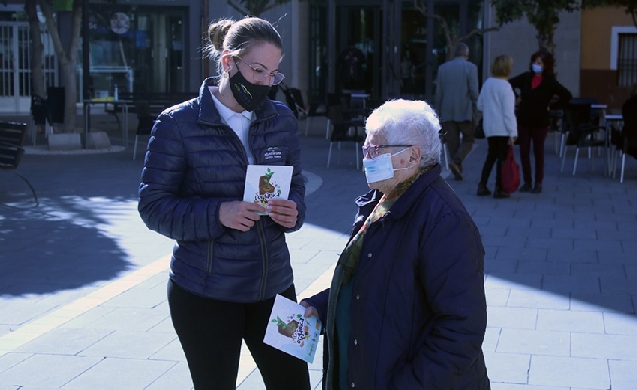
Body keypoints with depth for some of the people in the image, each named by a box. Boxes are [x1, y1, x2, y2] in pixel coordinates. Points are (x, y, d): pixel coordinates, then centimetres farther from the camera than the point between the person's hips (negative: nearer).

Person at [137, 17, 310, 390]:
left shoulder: (282, 120, 5)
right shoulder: (179, 124, -8)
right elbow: (154, 205, -9)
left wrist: (292, 211, -12)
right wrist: (216, 214, -24)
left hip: (274, 284, 4)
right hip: (204, 293, -3)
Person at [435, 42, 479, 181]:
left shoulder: (442, 68, 7)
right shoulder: (471, 68, -4)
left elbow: (438, 93, 8)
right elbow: (474, 92, -10)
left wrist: (439, 112, 14)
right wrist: (476, 109, -1)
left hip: (447, 112, 3)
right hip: (465, 111, -3)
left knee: (452, 142, 7)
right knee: (468, 140, 8)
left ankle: (458, 172, 7)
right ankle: (456, 161, -14)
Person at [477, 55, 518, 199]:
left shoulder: (487, 83, 6)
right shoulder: (505, 87, -16)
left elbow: (480, 105, 14)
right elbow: (508, 112, -17)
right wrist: (512, 133, -15)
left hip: (489, 128, 7)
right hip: (502, 129, -7)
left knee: (491, 156, 17)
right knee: (502, 158, 1)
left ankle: (482, 186, 16)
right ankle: (499, 189, 4)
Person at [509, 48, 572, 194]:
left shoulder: (550, 82, -6)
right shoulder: (525, 77, 2)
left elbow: (567, 96, -7)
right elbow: (509, 84, 13)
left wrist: (552, 107, -6)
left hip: (540, 122, -3)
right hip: (523, 120, 3)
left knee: (538, 152, 6)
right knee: (524, 152, 4)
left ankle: (538, 183, 13)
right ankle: (527, 182, 13)